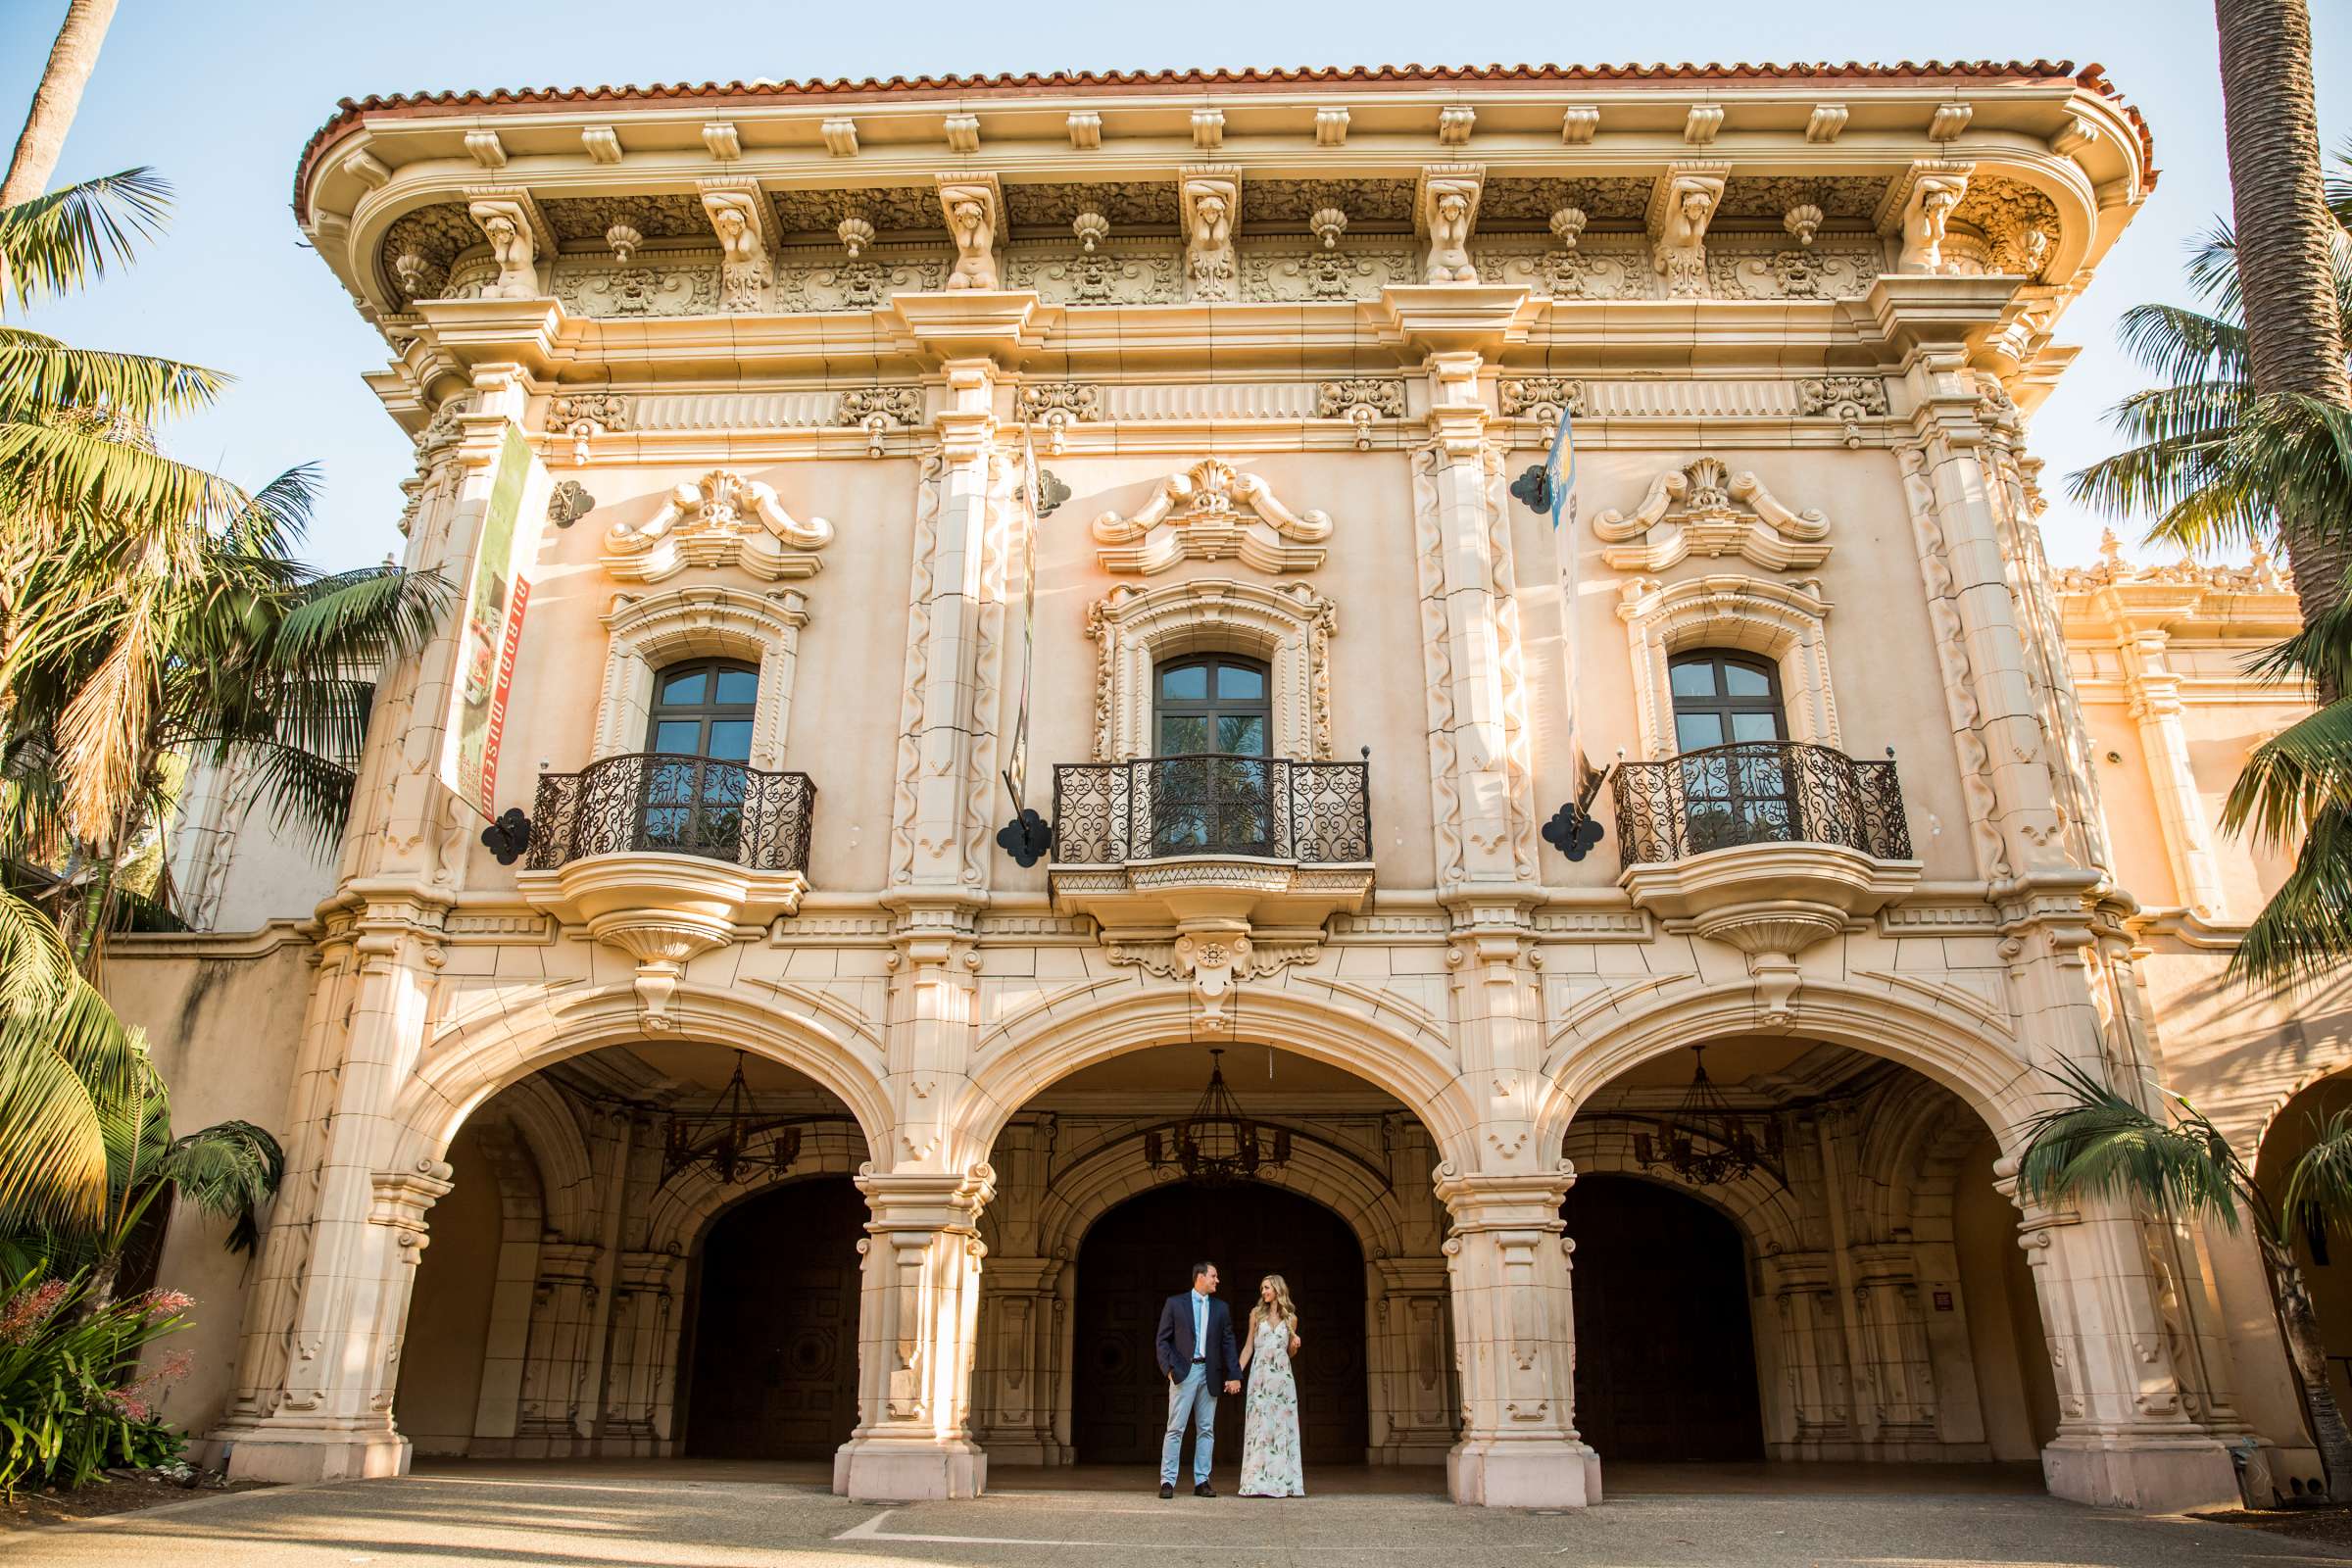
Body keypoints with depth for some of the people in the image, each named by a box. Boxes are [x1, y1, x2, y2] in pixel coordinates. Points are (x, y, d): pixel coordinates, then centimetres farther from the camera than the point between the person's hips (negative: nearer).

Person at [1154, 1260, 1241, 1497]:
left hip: (1210, 1374, 4)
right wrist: (1169, 1368, -10)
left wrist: (1234, 1375, 1)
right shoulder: (1175, 1303, 2)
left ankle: (1201, 1482, 11)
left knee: (1206, 1429, 5)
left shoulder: (1221, 1308, 12)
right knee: (1175, 1428, -4)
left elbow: (1228, 1343, 9)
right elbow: (1163, 1339, 1)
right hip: (1184, 1372, -4)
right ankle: (1167, 1481, 0)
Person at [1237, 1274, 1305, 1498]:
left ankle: (1283, 1481, 3)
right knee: (1259, 1426, -5)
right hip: (1260, 1376, -1)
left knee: (1283, 1427, -1)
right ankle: (1259, 1482, -2)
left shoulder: (1291, 1318, 8)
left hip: (1282, 1376, 1)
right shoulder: (1257, 1314, 7)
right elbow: (1248, 1347, 7)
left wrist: (1295, 1345, -6)